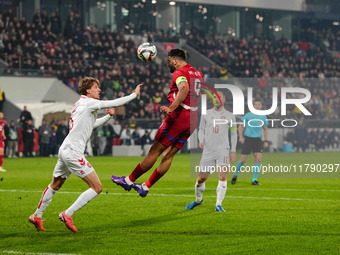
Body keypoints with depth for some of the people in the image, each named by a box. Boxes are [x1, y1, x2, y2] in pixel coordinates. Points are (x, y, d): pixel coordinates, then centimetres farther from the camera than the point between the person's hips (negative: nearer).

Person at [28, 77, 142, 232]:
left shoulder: (81, 104, 19)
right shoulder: (88, 103, -9)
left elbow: (92, 124, 36)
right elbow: (115, 103, -11)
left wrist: (109, 116, 25)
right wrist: (134, 94, -1)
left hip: (64, 150, 10)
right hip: (73, 153, -10)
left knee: (55, 185, 26)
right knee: (97, 188, -7)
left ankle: (37, 216, 34)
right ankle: (67, 215, -8)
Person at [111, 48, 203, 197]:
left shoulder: (180, 73, -8)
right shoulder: (198, 74, 18)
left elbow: (184, 88, -29)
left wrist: (171, 108, -32)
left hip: (179, 117, -8)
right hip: (192, 120, 8)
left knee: (155, 151, -1)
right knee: (168, 155, 8)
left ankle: (129, 180, 7)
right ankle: (146, 187, 13)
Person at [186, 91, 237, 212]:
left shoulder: (229, 116, 8)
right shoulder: (206, 114, 10)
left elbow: (233, 134, 13)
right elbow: (201, 130, 16)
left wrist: (233, 151, 7)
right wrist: (201, 141, -4)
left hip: (223, 150, -2)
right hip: (208, 150, 2)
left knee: (222, 176, -18)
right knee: (201, 178, 4)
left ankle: (218, 205, -12)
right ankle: (198, 200, 30)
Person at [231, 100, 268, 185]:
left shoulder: (263, 117, 7)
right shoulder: (248, 115, -3)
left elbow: (265, 129, 19)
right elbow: (241, 126, 3)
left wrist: (266, 141, 11)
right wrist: (241, 137, -9)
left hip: (257, 139, 3)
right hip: (247, 138, -3)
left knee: (258, 159, -12)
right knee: (243, 159, -4)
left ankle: (254, 180, -4)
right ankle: (236, 175, 22)